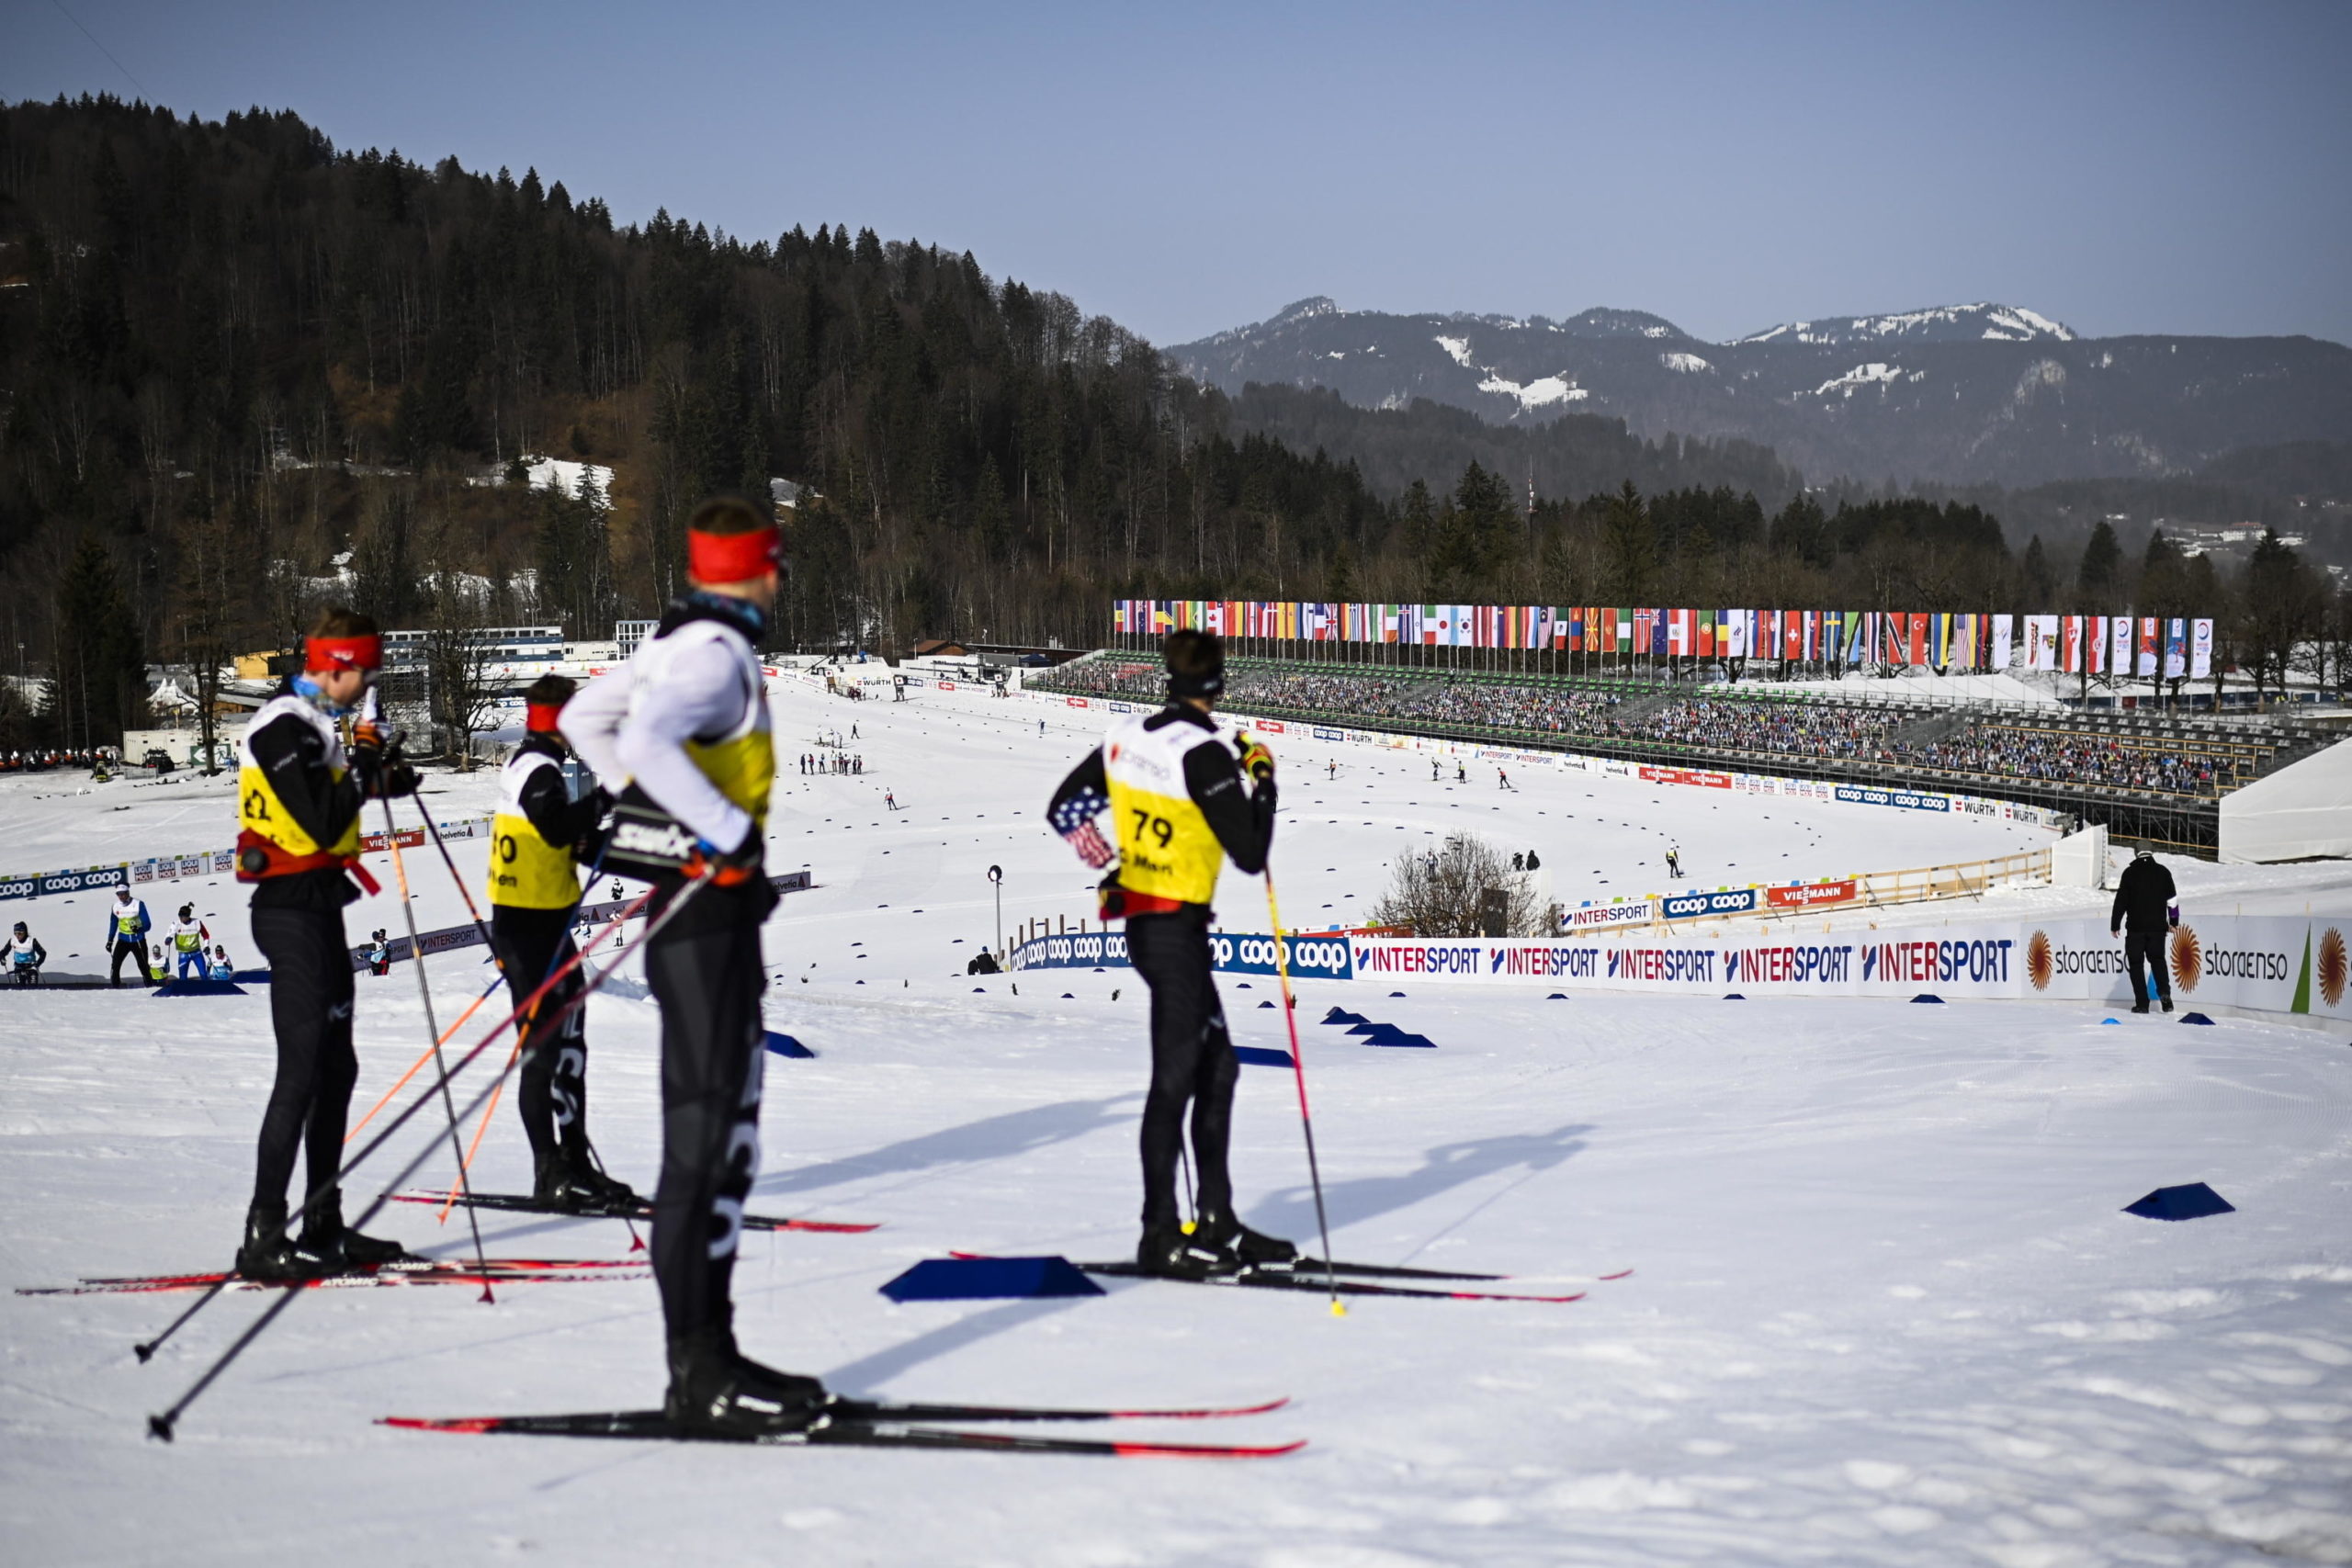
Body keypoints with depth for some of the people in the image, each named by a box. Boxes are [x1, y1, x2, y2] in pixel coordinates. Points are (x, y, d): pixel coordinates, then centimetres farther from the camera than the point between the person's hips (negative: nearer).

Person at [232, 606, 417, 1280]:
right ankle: (263, 1237, -13)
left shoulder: (320, 723, 15)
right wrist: (364, 764, -11)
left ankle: (323, 1225, 21)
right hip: (293, 911, -10)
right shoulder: (285, 728, -16)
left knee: (336, 1068, 14)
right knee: (302, 1072, -13)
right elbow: (322, 825, -22)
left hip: (320, 907, 10)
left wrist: (382, 772, 1)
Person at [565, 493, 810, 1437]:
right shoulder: (716, 653, -15)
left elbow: (583, 719, 25)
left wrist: (648, 804, 19)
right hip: (710, 909, -10)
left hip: (714, 909, 10)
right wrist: (730, 830, -25)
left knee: (726, 1135, 14)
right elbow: (646, 739, -31)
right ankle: (699, 1376, -6)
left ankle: (710, 1354, 20)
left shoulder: (677, 643, 14)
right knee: (704, 1138, -8)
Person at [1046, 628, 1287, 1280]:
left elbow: (1065, 809, 14)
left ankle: (1217, 1221, 20)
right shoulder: (1207, 753, -17)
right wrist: (1261, 781, -4)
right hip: (1176, 927, -9)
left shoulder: (1126, 736, 6)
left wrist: (1110, 868, 16)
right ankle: (1161, 1236, -3)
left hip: (1139, 915, 9)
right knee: (1175, 1075, -5)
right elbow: (1250, 855, -15)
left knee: (1217, 1066, 15)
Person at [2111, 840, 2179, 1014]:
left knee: (2136, 963, 5)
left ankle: (2142, 1003, -2)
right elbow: (2172, 898, 10)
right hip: (2158, 926, 3)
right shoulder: (2162, 872, 4)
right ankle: (2164, 991, -7)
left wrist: (2115, 925, 3)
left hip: (2136, 927, -3)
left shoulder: (2130, 873, -4)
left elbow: (2121, 900, -4)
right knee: (2157, 959, 18)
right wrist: (2174, 921, 23)